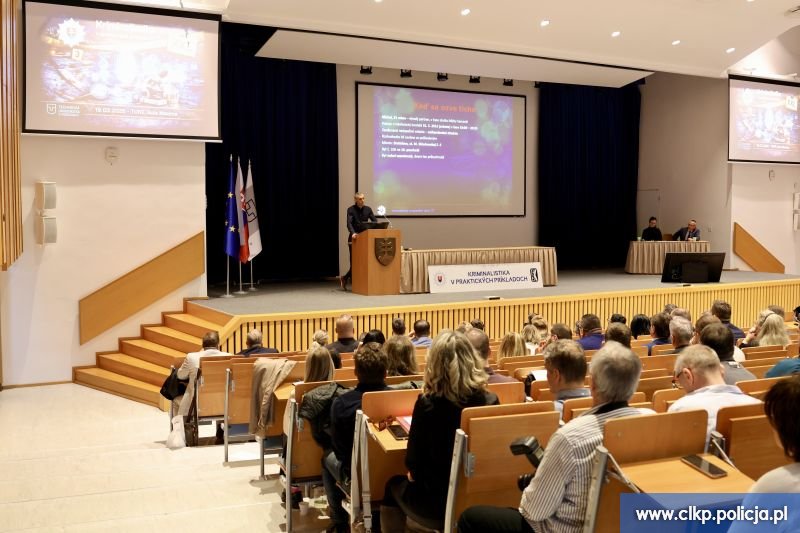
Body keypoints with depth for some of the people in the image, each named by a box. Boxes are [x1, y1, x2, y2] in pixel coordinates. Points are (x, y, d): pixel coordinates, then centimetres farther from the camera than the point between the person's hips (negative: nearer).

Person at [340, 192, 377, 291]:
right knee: (354, 261, -7)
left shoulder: (368, 209, 7)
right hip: (354, 238, -4)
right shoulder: (351, 209, -5)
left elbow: (375, 221, 2)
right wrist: (353, 233, -35)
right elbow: (349, 223, -17)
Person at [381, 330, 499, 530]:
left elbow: (414, 461, -11)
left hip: (437, 499, -4)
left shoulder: (427, 403, -20)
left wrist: (414, 474, 11)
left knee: (394, 484, 27)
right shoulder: (490, 401, -10)